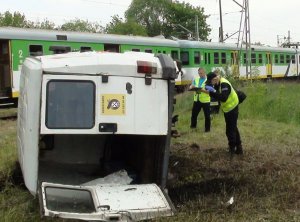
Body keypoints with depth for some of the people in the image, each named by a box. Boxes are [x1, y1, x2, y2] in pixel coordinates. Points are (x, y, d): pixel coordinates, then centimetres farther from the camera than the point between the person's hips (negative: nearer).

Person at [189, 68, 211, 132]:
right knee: (194, 114, 13)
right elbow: (191, 86, 9)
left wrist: (202, 90, -28)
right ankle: (193, 125, 32)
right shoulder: (196, 79, 9)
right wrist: (192, 87, -15)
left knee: (207, 115, 4)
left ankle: (207, 128, 17)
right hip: (197, 100, 5)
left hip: (205, 100, -5)